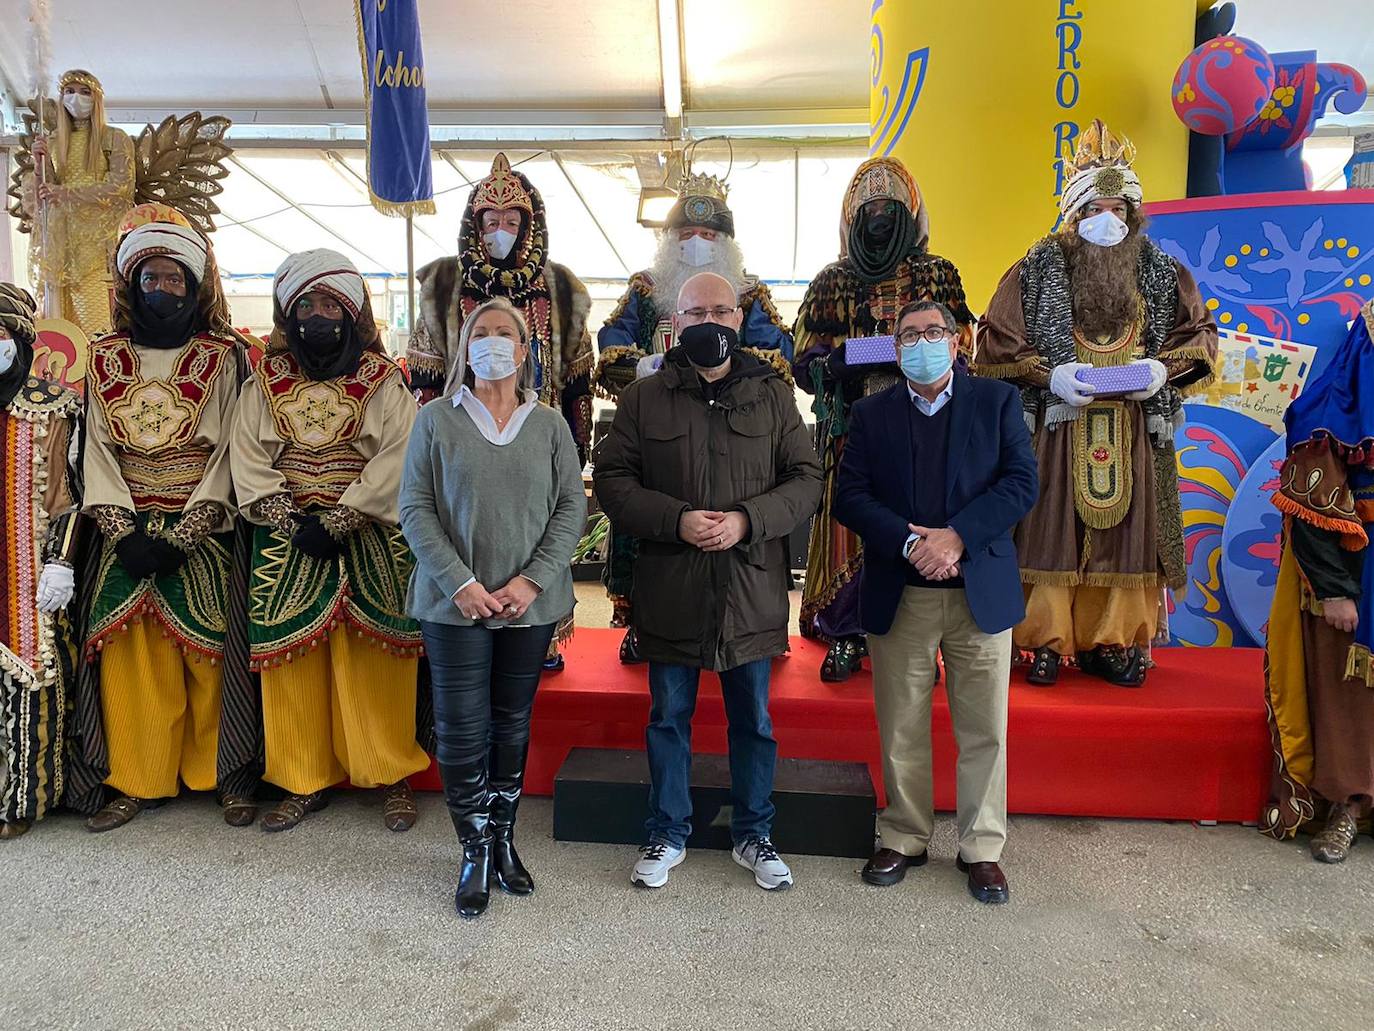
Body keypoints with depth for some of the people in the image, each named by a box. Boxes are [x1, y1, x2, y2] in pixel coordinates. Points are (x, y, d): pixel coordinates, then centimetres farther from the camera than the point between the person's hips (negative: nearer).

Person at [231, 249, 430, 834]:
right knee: (293, 656, 4)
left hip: (370, 539, -2)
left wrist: (339, 521, -16)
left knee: (373, 656, -1)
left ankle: (391, 776, 12)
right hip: (287, 539, 3)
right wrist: (296, 524, -11)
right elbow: (249, 462, 2)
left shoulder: (382, 380, 2)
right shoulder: (266, 382, 10)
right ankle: (305, 782, 16)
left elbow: (397, 458, -9)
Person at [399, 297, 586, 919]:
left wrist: (532, 580, -10)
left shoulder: (549, 425, 6)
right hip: (456, 603, -1)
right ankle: (476, 854, 18)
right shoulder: (436, 420, 1)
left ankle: (503, 841, 29)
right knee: (462, 730, 2)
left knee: (513, 726, 12)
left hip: (530, 604, 2)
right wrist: (459, 582, -12)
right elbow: (414, 508, -2)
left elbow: (572, 506, 2)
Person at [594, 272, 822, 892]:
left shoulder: (773, 396, 5)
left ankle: (753, 835, 32)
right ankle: (667, 834, 31)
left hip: (752, 589, 1)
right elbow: (612, 480, -1)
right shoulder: (643, 398, 2)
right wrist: (677, 520, -17)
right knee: (669, 718, 13)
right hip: (669, 589, 0)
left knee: (754, 721, 13)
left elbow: (807, 479, 2)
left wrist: (746, 519, -15)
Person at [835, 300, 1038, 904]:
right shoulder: (871, 414, 8)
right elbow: (850, 497, -2)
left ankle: (982, 849, 23)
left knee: (984, 731, 7)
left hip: (980, 591, 0)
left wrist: (956, 536, -16)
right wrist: (910, 544, -16)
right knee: (901, 732, 9)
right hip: (898, 597, 1)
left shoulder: (997, 401, 6)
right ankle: (904, 839, 26)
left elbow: (1021, 482, -4)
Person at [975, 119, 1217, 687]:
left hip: (1135, 427, 3)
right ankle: (1045, 643, 8)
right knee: (1051, 529, -3)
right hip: (1058, 424, -3)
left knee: (1123, 529, 4)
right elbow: (996, 341, -1)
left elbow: (1200, 332, 15)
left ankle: (1111, 642, 15)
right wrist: (1050, 374, -14)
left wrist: (1163, 369, -6)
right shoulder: (1038, 268, 1)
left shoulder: (1160, 272, 10)